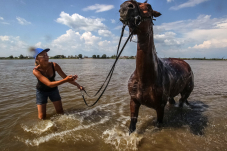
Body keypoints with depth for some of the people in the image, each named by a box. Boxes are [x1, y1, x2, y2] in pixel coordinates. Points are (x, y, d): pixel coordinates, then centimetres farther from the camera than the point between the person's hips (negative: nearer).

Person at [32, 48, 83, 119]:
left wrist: (78, 85, -21)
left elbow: (65, 76, -15)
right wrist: (65, 80, -53)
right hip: (41, 91, -2)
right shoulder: (36, 71, -31)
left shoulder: (54, 65, -22)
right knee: (42, 117, 1)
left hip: (53, 89, 3)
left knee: (60, 112, 5)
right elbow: (49, 84, -41)